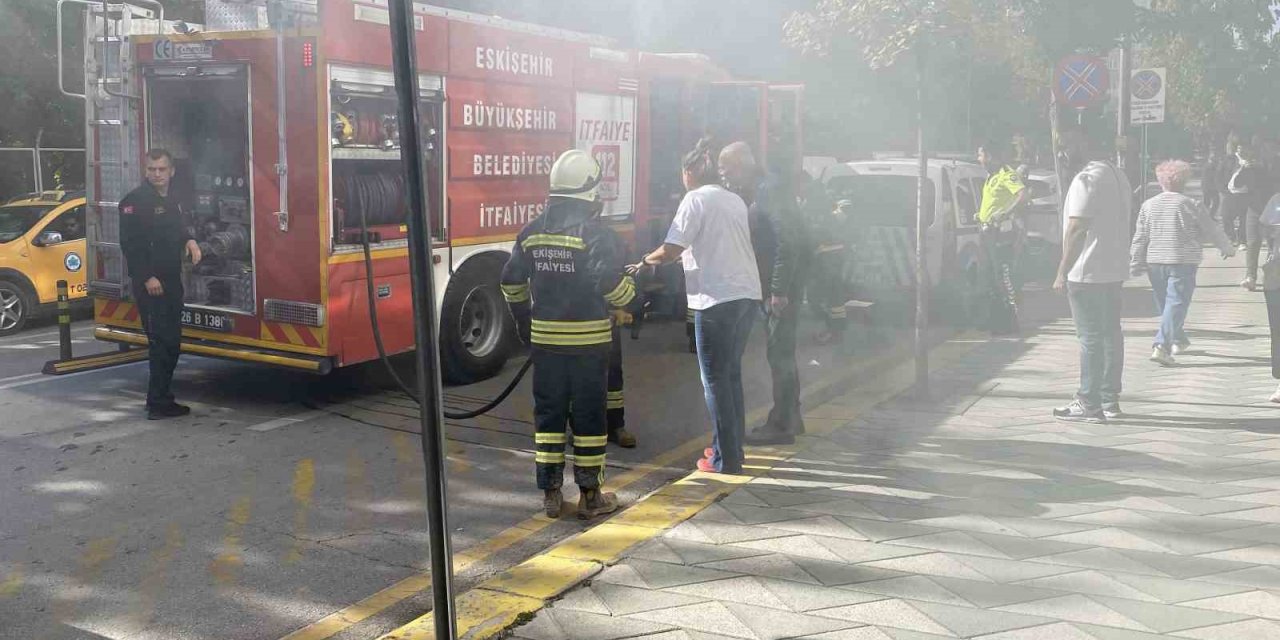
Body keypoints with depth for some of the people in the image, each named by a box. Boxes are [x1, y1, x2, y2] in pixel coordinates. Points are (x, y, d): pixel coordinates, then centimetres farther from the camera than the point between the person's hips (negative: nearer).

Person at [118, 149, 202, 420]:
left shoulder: (173, 202, 16)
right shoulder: (135, 201, -10)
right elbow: (130, 243, -16)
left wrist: (190, 241, 5)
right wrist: (147, 277, -20)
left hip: (172, 280, 8)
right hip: (149, 283, -8)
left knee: (171, 341, 11)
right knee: (161, 341, -9)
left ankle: (162, 397, 20)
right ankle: (159, 404, -5)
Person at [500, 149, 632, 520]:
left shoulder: (533, 231, 6)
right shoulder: (595, 232, -12)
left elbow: (511, 282, 11)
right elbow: (610, 284, -19)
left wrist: (524, 321, 24)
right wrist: (633, 295, 1)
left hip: (545, 338, 5)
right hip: (588, 339, -4)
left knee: (549, 412, 11)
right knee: (588, 415, 4)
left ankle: (550, 493, 15)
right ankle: (590, 496, 11)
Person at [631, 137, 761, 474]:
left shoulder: (696, 199, -6)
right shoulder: (736, 200, 16)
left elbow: (671, 250, -14)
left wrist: (644, 262, 4)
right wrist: (687, 253, 32)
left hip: (717, 298, -7)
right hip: (748, 294, 8)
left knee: (716, 379, 1)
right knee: (732, 373, 18)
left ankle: (726, 459, 5)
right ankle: (729, 446, 27)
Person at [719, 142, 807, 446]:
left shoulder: (769, 191, -15)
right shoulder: (754, 194, 15)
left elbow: (787, 241, -22)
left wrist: (779, 290, -23)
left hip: (782, 287, -10)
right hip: (772, 287, 10)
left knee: (779, 354, -5)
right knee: (782, 354, 16)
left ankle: (781, 425, 1)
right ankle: (790, 418, 27)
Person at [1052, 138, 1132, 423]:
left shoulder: (1088, 179, -16)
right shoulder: (1119, 176, 14)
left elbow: (1076, 230, -18)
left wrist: (1062, 272, -13)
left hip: (1088, 272, -9)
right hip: (1115, 271, 9)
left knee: (1091, 338, -5)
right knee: (1110, 334, 11)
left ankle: (1089, 404, -1)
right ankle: (1110, 400, 17)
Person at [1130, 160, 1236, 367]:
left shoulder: (1148, 205, 4)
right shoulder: (1191, 206, -6)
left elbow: (1140, 237, 3)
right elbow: (1212, 231, 4)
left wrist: (1136, 263, 7)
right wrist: (1228, 248, 20)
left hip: (1155, 263, 5)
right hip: (1182, 263, -5)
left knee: (1164, 304, 18)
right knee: (1176, 304, -6)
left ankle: (1178, 340, 34)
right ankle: (1161, 347, -19)